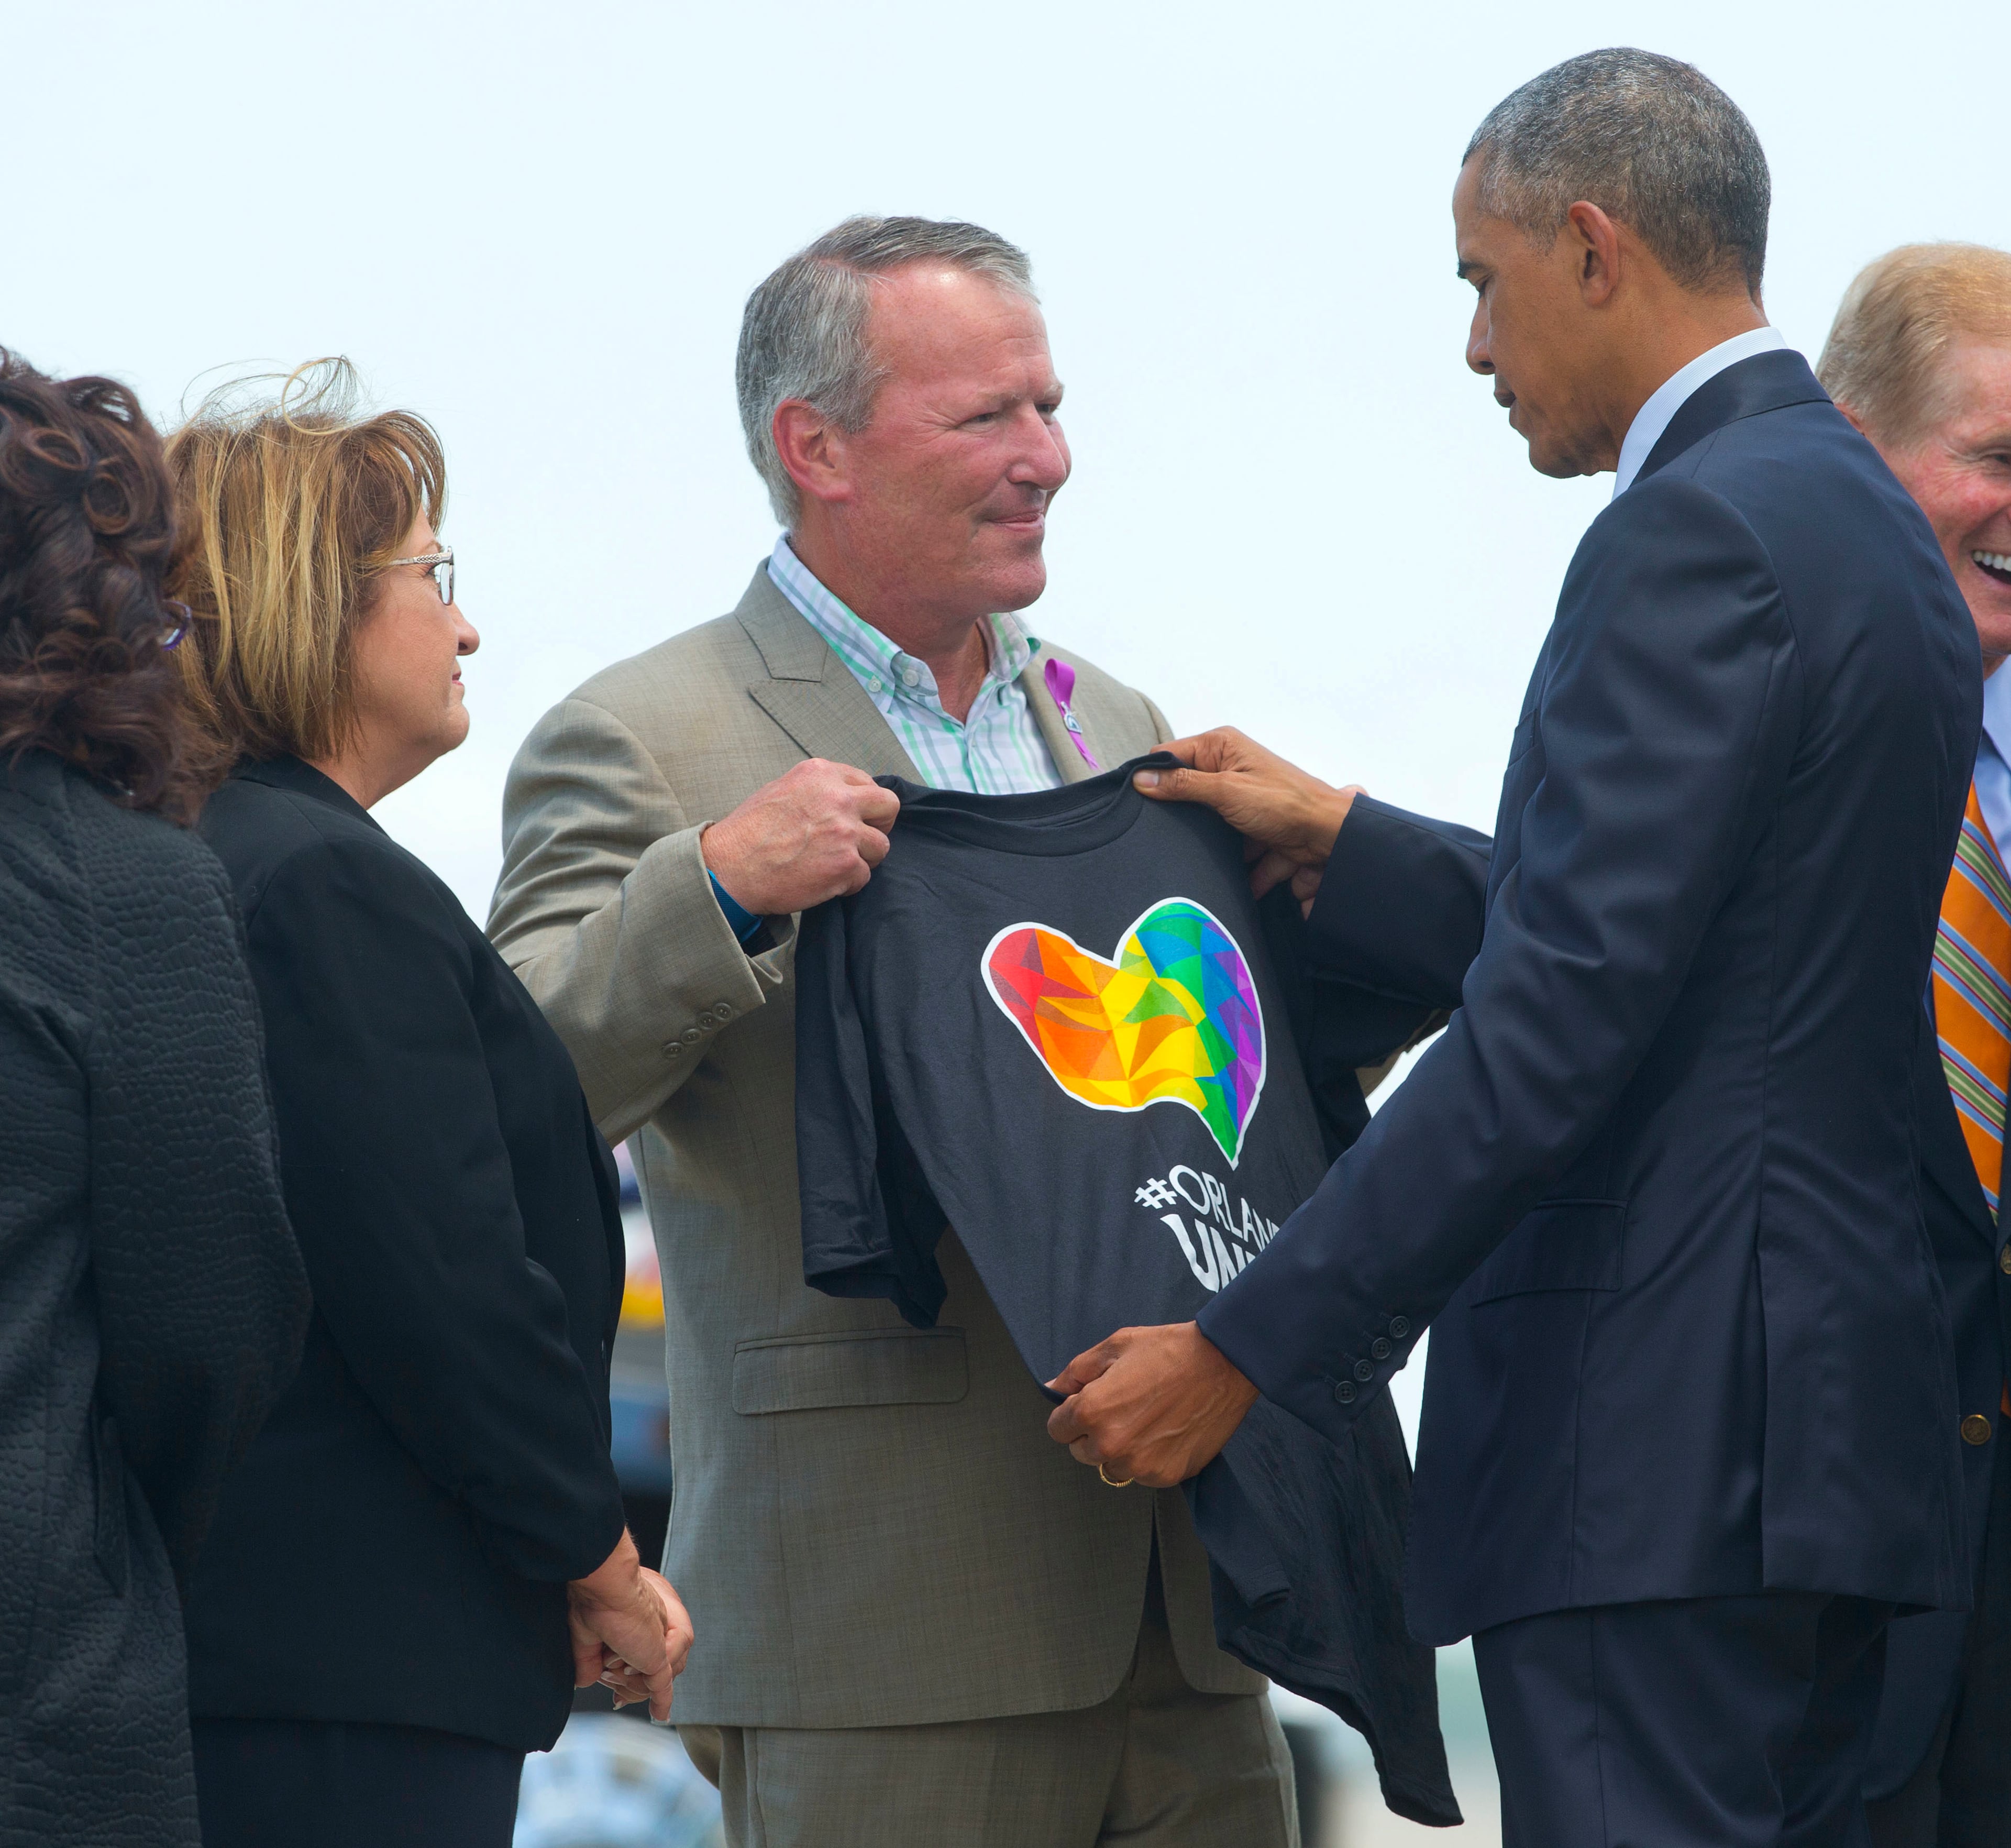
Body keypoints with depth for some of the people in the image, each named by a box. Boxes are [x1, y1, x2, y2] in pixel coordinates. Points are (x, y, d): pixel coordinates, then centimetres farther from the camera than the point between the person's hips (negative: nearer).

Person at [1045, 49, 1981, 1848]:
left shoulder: (1699, 533, -14)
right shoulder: (1861, 519, 17)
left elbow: (1559, 1022, -19)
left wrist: (1245, 1352, -16)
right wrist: (1343, 847, 25)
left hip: (1663, 1431, -10)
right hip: (1822, 1414, 10)